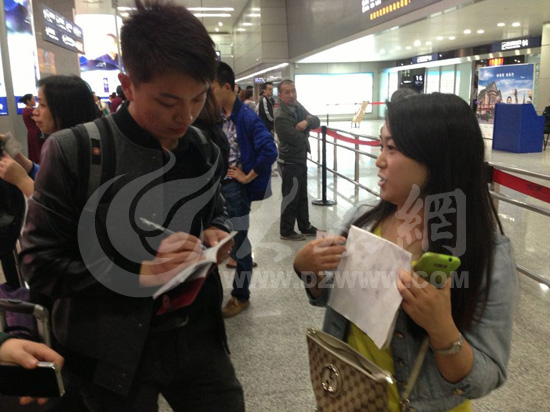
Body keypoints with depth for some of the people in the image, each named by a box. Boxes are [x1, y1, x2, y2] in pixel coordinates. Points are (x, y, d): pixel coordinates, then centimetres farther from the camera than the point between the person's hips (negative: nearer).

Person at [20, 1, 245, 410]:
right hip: (112, 350, -4)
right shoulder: (73, 151, -15)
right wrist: (139, 271, -23)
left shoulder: (204, 152, 0)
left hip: (197, 335, 4)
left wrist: (217, 232, -7)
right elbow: (39, 262, -13)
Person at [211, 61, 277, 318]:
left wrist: (248, 177, -17)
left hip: (233, 188, -7)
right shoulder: (215, 115, 5)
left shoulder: (247, 117, -16)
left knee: (237, 241, 6)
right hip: (214, 185, 7)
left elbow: (269, 150, -25)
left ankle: (241, 296, 24)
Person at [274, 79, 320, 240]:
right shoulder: (281, 117, -22)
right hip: (290, 162, -9)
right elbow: (298, 139, -27)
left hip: (301, 159, 9)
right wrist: (305, 130, -5)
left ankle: (305, 226, 32)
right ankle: (286, 231, 15)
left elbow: (317, 121, 4)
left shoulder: (298, 107, 6)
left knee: (302, 196, 18)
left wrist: (307, 121, -19)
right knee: (291, 197, 2)